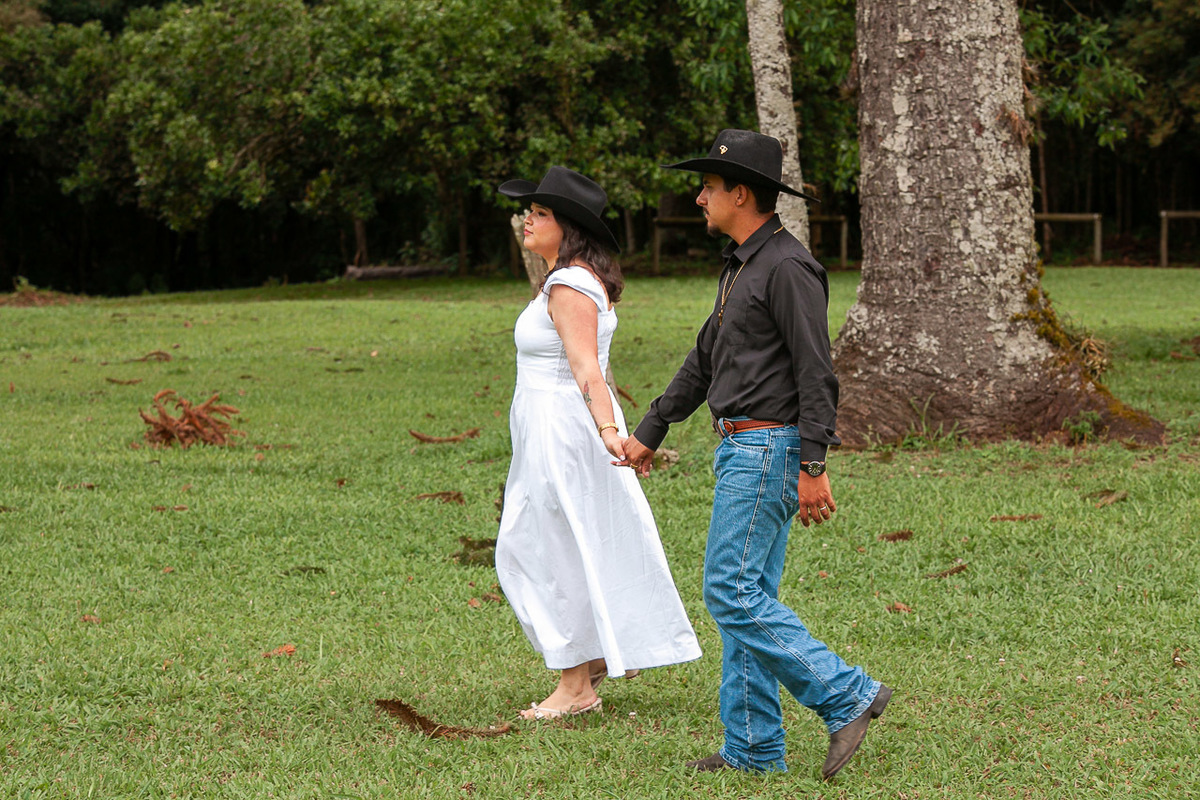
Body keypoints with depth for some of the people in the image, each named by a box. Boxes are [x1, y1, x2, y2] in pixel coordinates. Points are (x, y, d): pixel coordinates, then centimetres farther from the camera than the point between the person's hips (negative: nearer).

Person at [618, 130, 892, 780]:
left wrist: (813, 469, -24)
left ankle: (847, 696, -9)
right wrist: (650, 431, 31)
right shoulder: (740, 266, 17)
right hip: (741, 450, 10)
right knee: (745, 597, 9)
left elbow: (817, 374, -19)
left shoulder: (788, 267, -14)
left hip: (769, 450, -10)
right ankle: (753, 748, 12)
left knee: (733, 592, -13)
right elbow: (704, 360, 27)